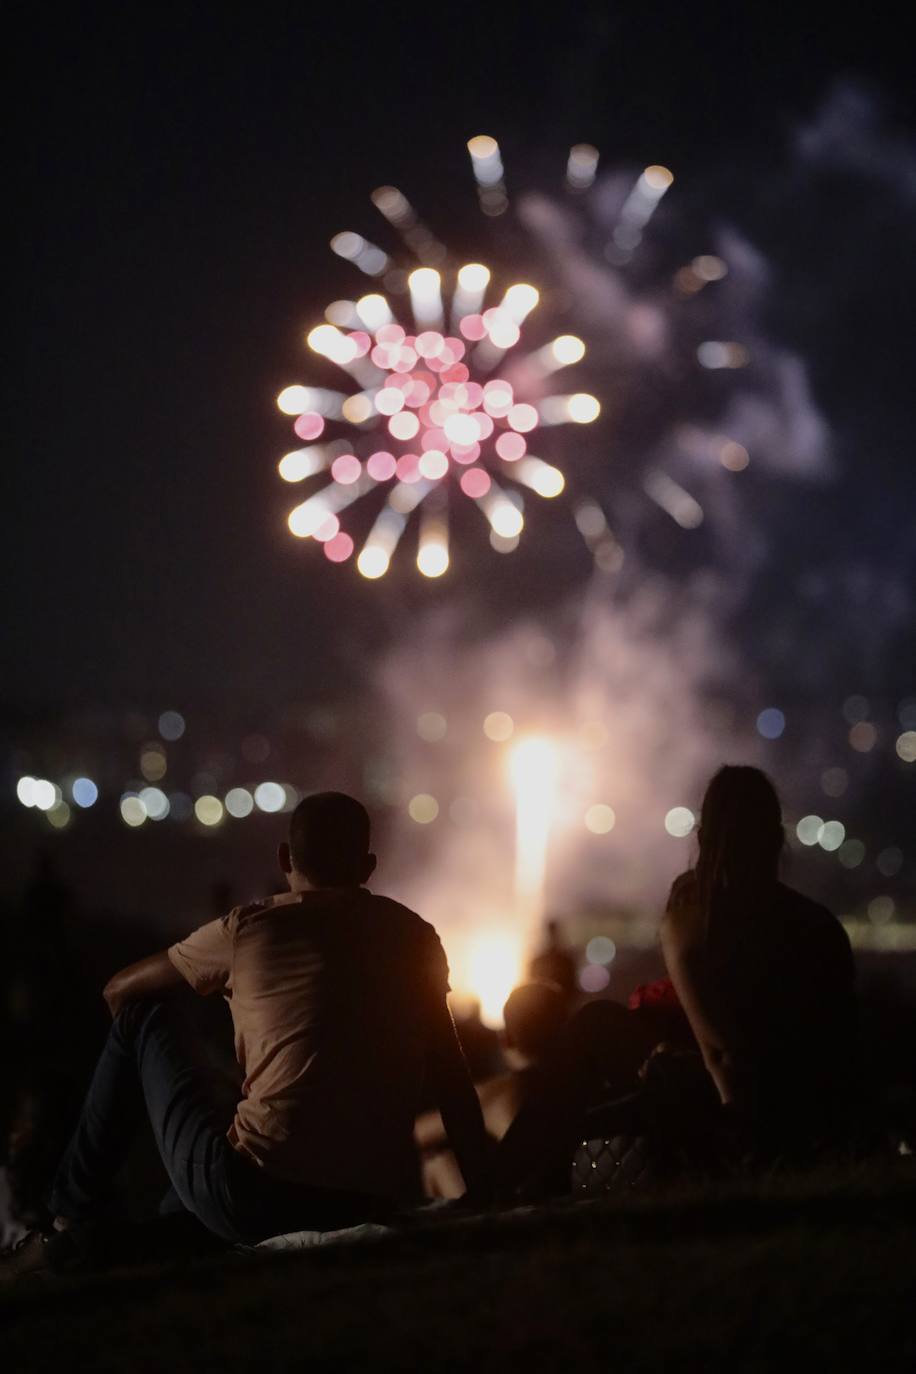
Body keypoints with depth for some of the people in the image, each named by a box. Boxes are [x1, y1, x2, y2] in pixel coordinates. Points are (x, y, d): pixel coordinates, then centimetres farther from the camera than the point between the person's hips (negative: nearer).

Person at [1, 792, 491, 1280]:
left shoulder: (249, 928, 3)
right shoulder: (413, 939, 9)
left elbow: (118, 991, 17)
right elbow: (453, 1080, 9)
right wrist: (480, 1199, 16)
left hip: (253, 1200, -4)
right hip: (373, 1204, 4)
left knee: (142, 1014, 18)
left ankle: (68, 1225, 23)